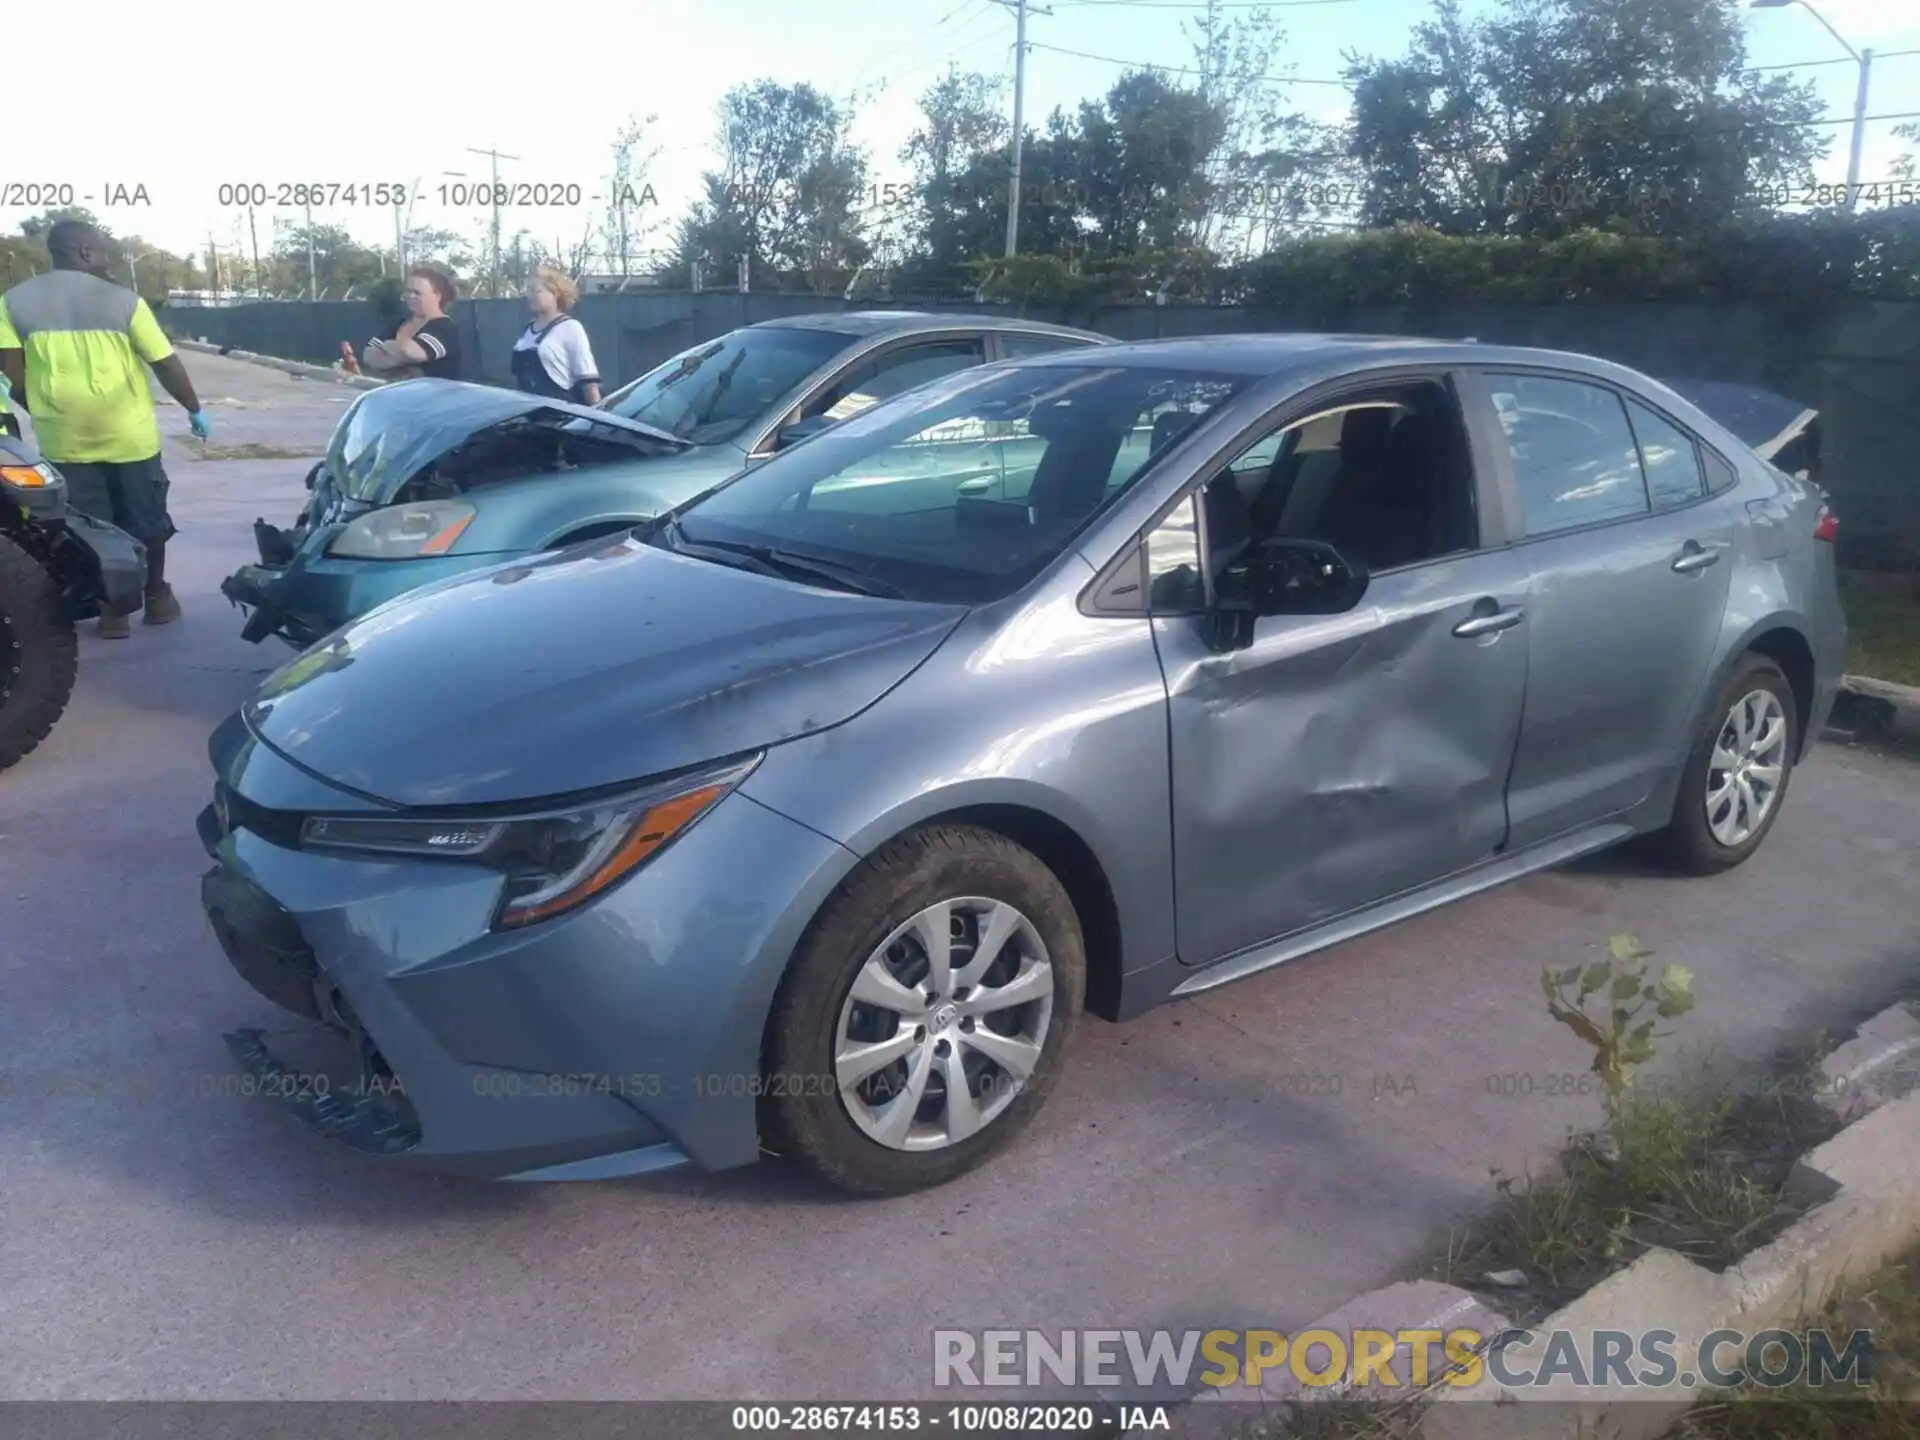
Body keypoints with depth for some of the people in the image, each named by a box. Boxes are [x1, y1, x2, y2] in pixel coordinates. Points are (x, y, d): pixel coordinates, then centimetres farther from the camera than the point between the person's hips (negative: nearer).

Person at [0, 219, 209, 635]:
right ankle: (157, 597, 25)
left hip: (64, 440, 2)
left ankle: (112, 610, 12)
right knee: (146, 521, 15)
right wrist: (195, 410, 9)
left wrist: (43, 412, 13)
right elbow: (167, 365, -4)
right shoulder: (122, 299, -5)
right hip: (129, 434, -1)